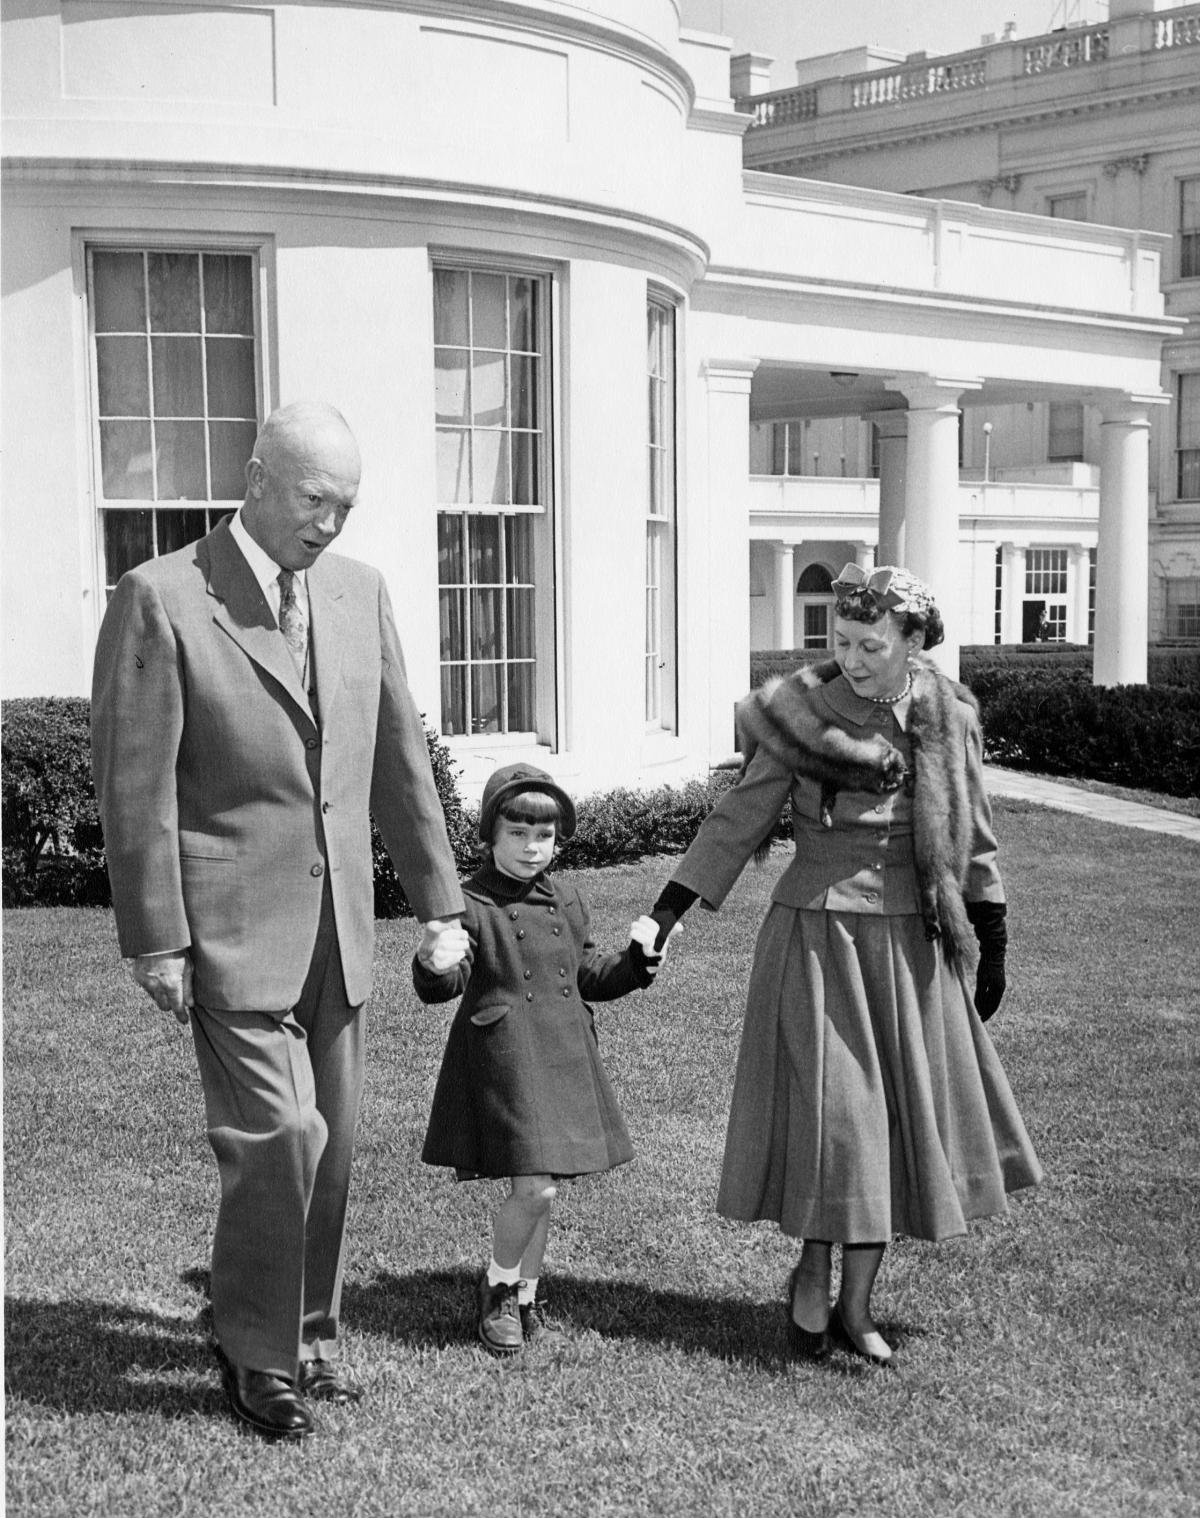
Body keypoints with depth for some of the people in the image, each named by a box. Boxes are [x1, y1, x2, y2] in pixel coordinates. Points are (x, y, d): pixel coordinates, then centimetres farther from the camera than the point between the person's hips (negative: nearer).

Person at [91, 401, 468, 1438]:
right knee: (277, 1134, -8)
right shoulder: (161, 598, -10)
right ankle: (256, 1353, 15)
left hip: (338, 924, 6)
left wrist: (440, 901, 12)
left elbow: (401, 757, 12)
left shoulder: (360, 592, 7)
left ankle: (308, 1334, 31)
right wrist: (156, 941, -10)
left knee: (331, 1142, 12)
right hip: (234, 923, -5)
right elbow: (136, 785, -10)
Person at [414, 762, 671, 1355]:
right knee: (533, 1187, -13)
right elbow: (444, 985, -12)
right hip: (503, 1057, -6)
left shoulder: (567, 903, 11)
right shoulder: (472, 905, -7)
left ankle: (524, 1296, 30)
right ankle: (499, 1286, 12)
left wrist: (637, 961, 5)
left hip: (564, 1059, 6)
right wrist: (435, 966, -35)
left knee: (540, 1190, 13)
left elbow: (588, 976, 20)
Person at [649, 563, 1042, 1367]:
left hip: (912, 939, 3)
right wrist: (662, 919, -8)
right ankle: (811, 1277, 19)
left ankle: (856, 1303, 18)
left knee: (901, 1111, 6)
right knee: (827, 1106, -4)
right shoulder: (802, 715, -7)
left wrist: (993, 942, 12)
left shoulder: (948, 719, 2)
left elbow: (973, 838, 11)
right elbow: (737, 821, -5)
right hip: (819, 930, -3)